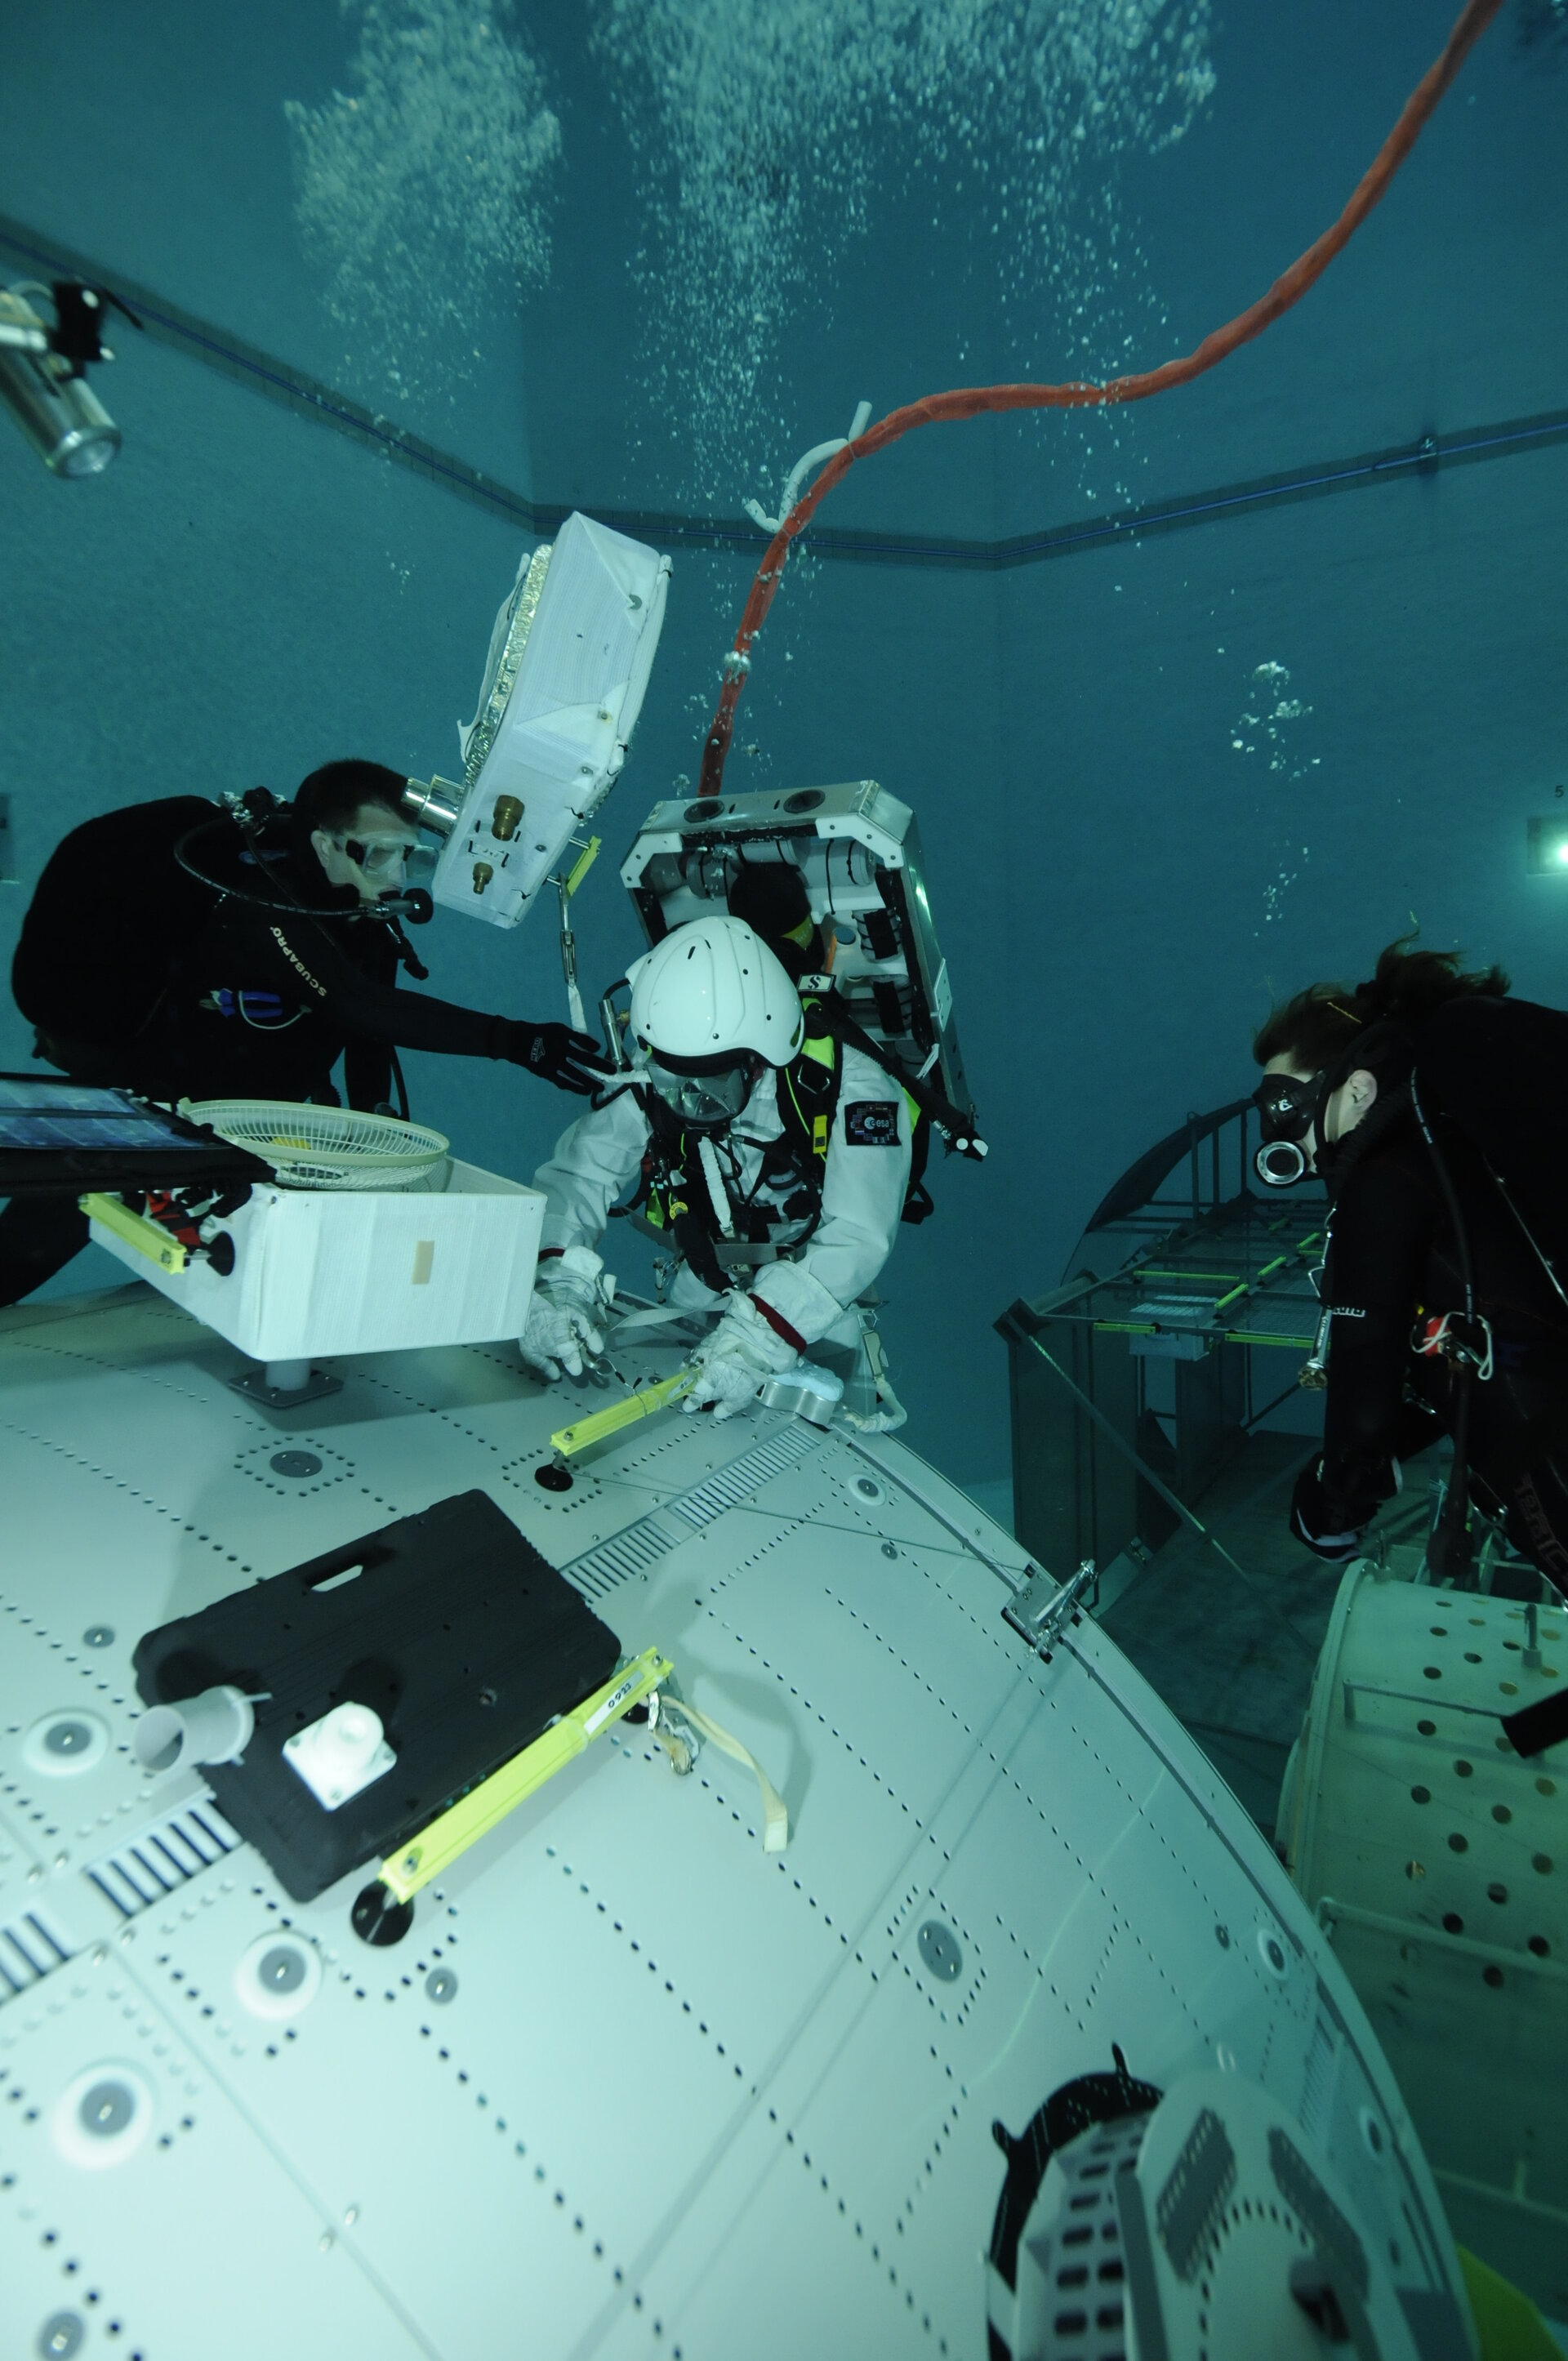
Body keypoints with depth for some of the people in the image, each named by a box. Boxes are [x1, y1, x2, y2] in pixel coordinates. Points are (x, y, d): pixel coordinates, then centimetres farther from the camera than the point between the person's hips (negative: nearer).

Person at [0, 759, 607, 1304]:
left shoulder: (365, 912, -9)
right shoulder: (256, 903, -31)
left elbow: (368, 1032, -5)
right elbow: (359, 1007, -42)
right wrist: (516, 1041, -48)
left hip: (245, 1124, 7)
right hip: (135, 1101, -7)